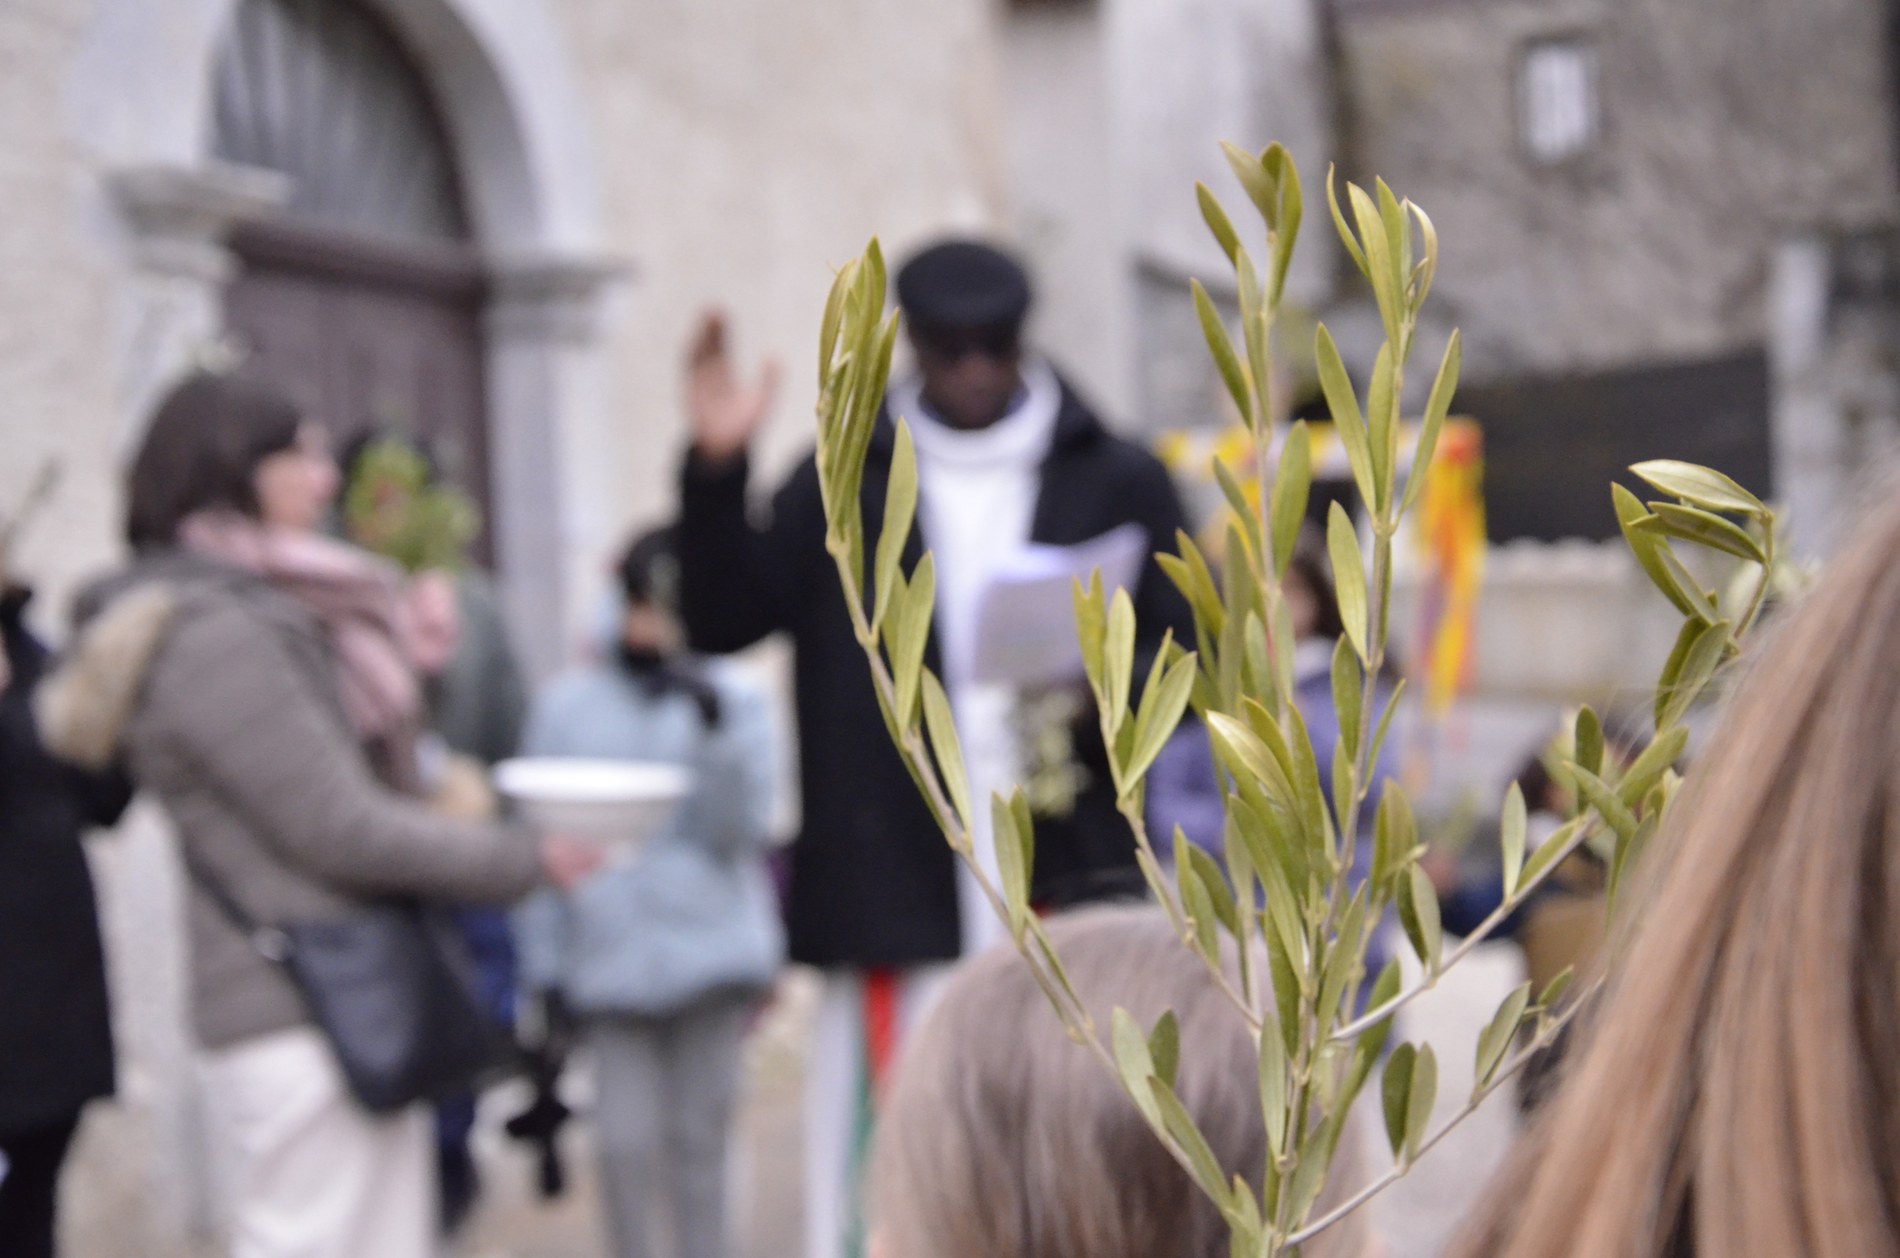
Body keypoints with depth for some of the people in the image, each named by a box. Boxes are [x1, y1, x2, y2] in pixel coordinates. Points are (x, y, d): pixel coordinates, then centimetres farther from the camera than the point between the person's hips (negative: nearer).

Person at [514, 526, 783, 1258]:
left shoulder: (733, 700, 2)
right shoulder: (566, 706, 4)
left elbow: (740, 830, -7)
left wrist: (714, 730, -19)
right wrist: (545, 963, 5)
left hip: (710, 952, 0)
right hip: (609, 962, 0)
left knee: (700, 1140, 8)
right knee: (627, 1141, -2)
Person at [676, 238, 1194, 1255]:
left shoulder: (1116, 482, 9)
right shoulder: (843, 483, 10)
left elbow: (1179, 654, 8)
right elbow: (722, 620, 3)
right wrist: (715, 469, -11)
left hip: (1065, 874, 0)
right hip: (891, 882, 0)